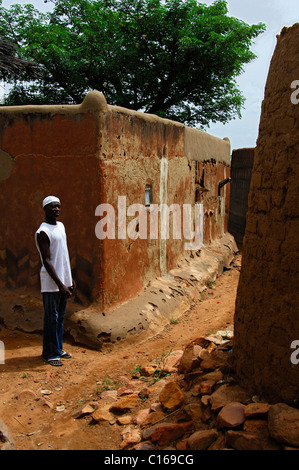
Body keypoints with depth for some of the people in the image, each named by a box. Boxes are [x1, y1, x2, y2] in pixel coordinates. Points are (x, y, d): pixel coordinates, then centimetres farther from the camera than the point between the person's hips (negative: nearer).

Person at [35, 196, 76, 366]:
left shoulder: (61, 226, 11)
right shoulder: (43, 232, -15)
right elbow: (46, 261, -19)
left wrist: (70, 279, 17)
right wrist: (60, 284, -21)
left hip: (63, 280, 8)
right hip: (51, 283, -8)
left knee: (61, 317, 15)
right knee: (51, 318, -1)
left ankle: (58, 348, 27)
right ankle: (50, 354, 10)